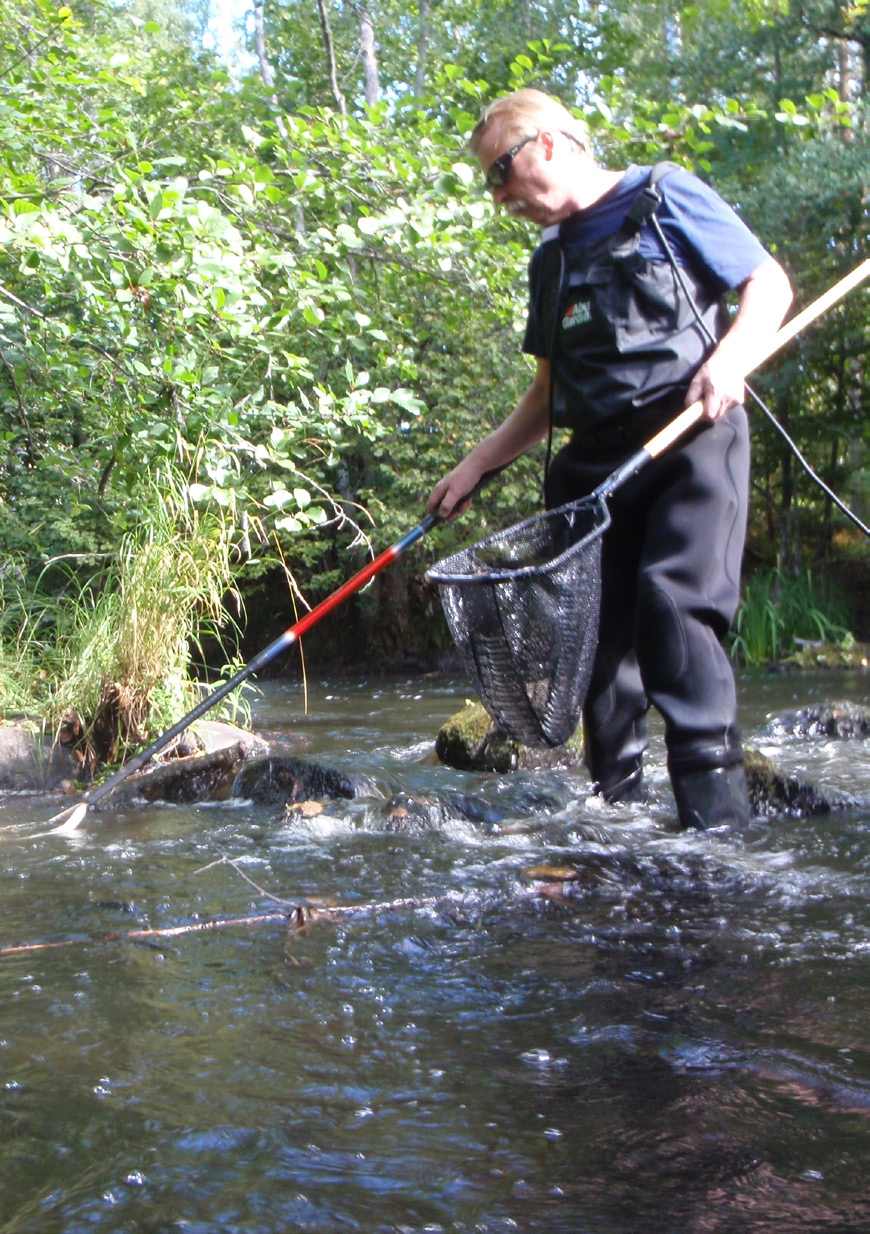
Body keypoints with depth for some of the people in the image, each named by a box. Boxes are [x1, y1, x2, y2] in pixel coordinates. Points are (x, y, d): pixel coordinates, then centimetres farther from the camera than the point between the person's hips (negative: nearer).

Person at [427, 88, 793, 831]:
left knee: (676, 606, -20)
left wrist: (730, 358, -18)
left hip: (692, 440, -6)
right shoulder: (552, 263, 21)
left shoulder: (663, 196, 3)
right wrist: (476, 465, 17)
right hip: (596, 459, 6)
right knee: (597, 629, 1)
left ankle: (718, 815, -18)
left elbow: (770, 285, 0)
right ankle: (613, 803, 10)